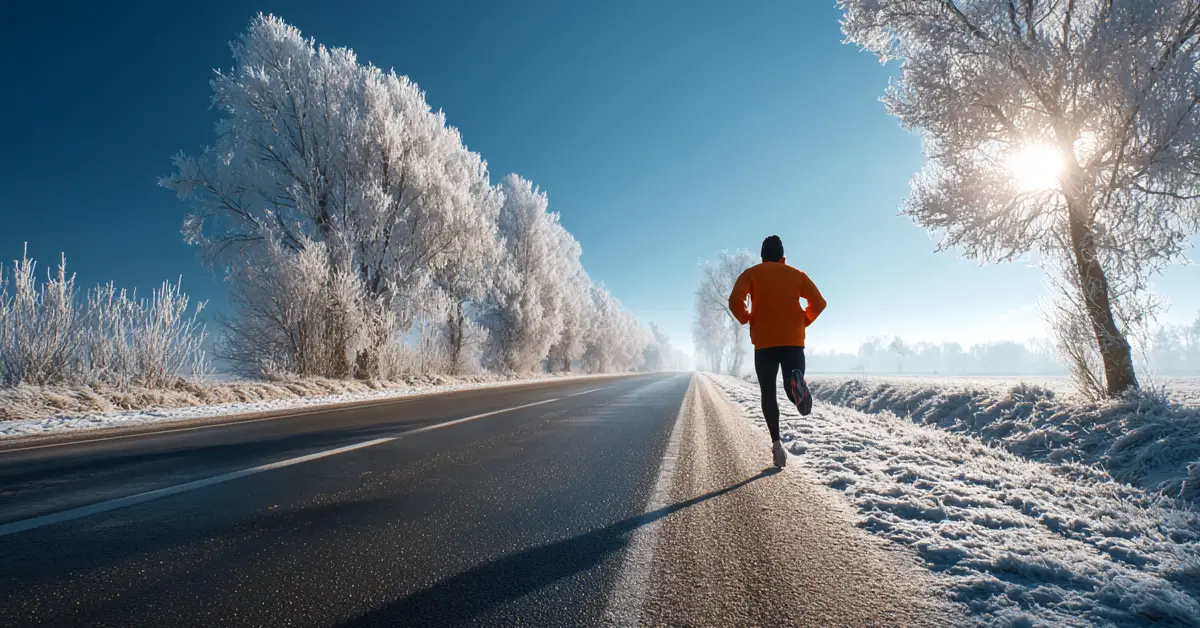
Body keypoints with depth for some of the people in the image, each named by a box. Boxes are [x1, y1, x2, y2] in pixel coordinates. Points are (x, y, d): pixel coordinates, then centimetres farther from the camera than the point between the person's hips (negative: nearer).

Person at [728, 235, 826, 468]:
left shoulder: (751, 273, 5)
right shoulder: (796, 274, 12)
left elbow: (735, 301, -12)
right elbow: (819, 302, 5)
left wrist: (747, 320, 4)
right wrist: (803, 322, 17)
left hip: (764, 342, -1)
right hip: (794, 341, 1)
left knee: (768, 393, 7)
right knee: (792, 390, 1)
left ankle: (776, 443, -5)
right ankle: (796, 382, -36)